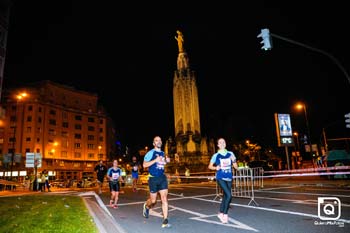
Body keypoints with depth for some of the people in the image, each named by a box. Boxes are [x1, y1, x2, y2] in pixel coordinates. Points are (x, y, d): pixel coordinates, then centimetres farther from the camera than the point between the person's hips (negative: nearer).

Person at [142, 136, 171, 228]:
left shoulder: (162, 153, 12)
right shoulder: (150, 153, -7)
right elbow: (144, 165, -14)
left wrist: (166, 161, 5)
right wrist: (156, 160, -23)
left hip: (163, 178, 4)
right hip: (153, 178, -4)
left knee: (164, 198, -7)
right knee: (153, 200, 7)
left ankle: (165, 220, -4)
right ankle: (146, 207, 42)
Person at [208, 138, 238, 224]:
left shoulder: (230, 154, 6)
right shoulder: (216, 155, -1)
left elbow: (236, 167, 8)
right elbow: (210, 166, 7)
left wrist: (233, 160, -12)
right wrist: (216, 168, -13)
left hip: (229, 178, 4)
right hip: (221, 178, -4)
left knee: (225, 196, 10)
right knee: (229, 195, -17)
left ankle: (221, 213, 28)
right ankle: (225, 214, -1)